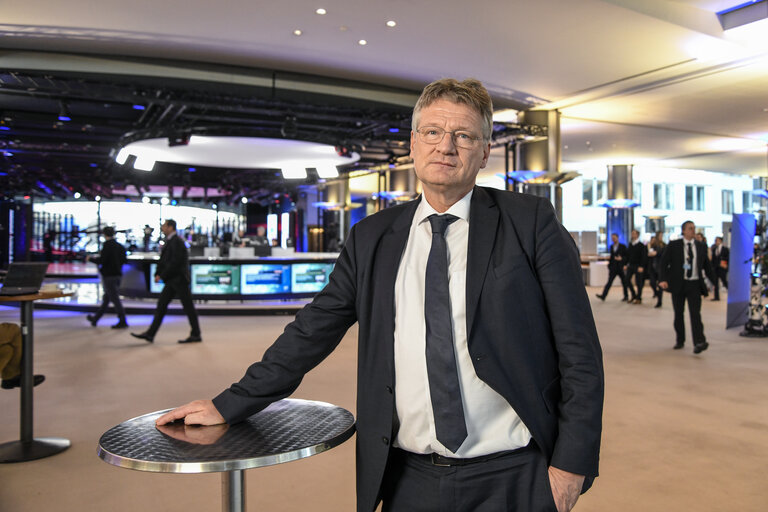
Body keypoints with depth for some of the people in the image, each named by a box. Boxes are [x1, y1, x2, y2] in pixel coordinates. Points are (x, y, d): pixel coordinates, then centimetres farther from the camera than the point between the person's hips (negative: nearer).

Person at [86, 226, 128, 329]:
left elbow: (102, 260, -17)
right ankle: (95, 318, 30)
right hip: (118, 275, 8)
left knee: (114, 298, -5)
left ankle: (123, 321, -7)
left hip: (109, 275, -8)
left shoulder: (107, 245, -14)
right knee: (106, 298, 16)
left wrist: (91, 259, -1)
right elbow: (124, 260, 9)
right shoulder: (119, 246, 7)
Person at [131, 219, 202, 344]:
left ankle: (196, 335, 6)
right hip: (172, 280, 10)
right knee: (161, 305, 8)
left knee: (188, 307, -2)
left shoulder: (176, 241, -14)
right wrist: (158, 274, 3)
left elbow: (175, 262, -20)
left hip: (179, 279, -10)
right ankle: (150, 334, 10)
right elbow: (164, 260, 16)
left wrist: (162, 275, -16)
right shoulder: (170, 241, 15)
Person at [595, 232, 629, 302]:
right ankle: (603, 296, -12)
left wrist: (621, 258, -22)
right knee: (609, 282, -4)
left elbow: (627, 256, -4)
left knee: (624, 282, 6)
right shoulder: (611, 246, 11)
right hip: (613, 267, 4)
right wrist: (609, 264, 16)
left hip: (621, 267, -3)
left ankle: (626, 296, 19)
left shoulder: (623, 246, -3)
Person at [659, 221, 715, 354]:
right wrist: (663, 279, -16)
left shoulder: (701, 246, 9)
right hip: (678, 284, -1)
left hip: (695, 284, 1)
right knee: (678, 314, 8)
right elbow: (664, 262, -4)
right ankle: (680, 340, 22)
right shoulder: (673, 245, 0)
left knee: (695, 313, -11)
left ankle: (699, 342, -18)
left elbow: (707, 265, 17)